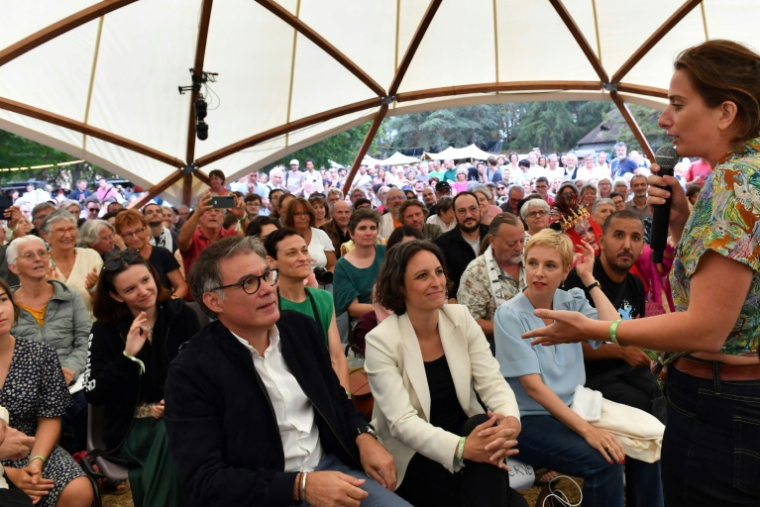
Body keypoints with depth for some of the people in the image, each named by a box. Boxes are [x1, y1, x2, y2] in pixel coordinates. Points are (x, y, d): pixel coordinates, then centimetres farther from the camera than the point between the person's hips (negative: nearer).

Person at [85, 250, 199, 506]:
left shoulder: (182, 315, -2)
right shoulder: (104, 330, -3)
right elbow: (93, 395, -10)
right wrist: (128, 355, -22)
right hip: (131, 427, -1)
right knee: (169, 440, -32)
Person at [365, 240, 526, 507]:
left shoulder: (461, 318, -4)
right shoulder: (380, 341, -17)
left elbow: (492, 382, -9)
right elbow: (401, 421, -23)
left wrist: (511, 421, -32)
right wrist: (460, 448, -38)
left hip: (467, 431, 5)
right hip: (414, 455, -5)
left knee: (485, 425, -30)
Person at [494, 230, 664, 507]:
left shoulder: (572, 301, 3)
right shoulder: (509, 315, -14)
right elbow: (533, 387, -17)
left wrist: (589, 279, -8)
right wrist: (586, 429, -23)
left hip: (575, 406, 6)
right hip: (531, 418, -5)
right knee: (604, 461, -24)